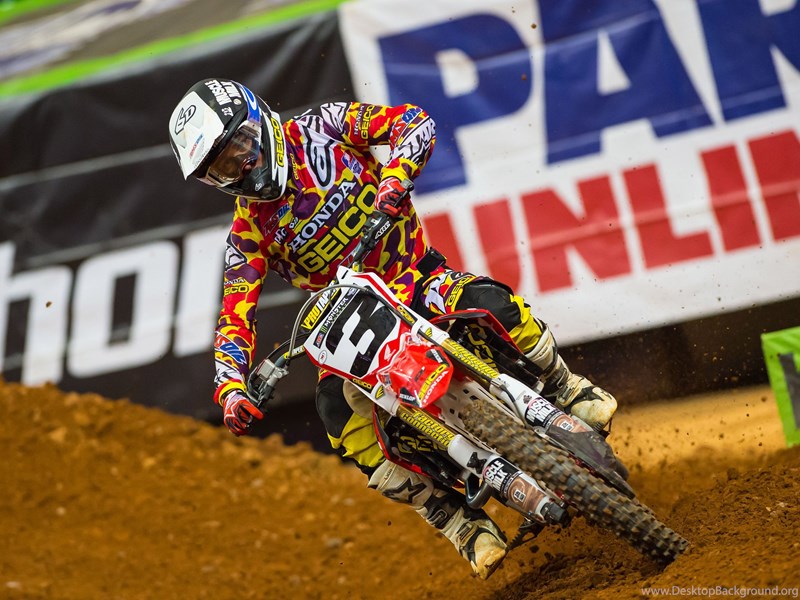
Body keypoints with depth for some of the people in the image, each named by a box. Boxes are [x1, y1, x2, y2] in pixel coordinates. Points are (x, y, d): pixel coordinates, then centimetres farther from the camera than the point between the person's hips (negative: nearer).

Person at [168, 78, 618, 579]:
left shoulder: (320, 130, -7)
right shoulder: (250, 233, -5)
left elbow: (416, 123, -13)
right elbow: (235, 317, -11)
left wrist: (395, 177, -33)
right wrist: (231, 389, -28)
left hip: (418, 276, -1)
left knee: (496, 307, -32)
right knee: (340, 413, -28)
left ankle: (569, 391, -2)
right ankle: (458, 519, -18)